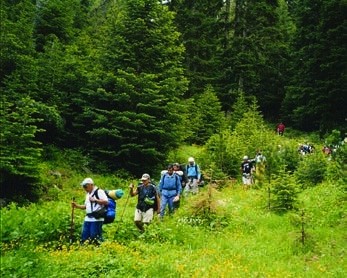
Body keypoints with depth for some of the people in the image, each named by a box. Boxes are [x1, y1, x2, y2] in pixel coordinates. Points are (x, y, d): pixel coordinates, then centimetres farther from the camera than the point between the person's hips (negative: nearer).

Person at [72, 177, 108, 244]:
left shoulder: (99, 191, -7)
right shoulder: (88, 194, 21)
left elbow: (106, 202, -17)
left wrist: (95, 200, -18)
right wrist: (77, 206, 14)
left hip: (97, 218, -9)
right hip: (88, 218, 9)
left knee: (94, 236, -8)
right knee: (84, 236, 8)